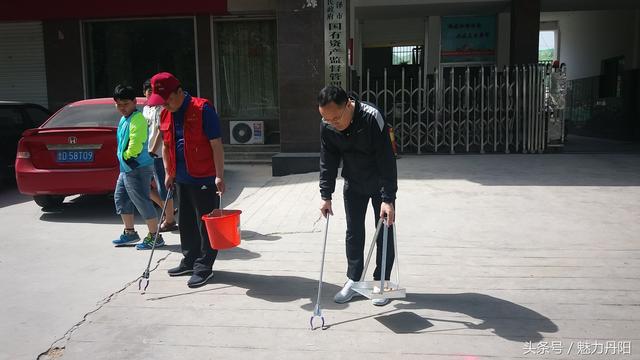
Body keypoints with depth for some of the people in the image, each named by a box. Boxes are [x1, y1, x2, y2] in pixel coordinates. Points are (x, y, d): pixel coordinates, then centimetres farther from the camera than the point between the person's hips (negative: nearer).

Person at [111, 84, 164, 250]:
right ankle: (130, 233, 30)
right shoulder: (124, 119, 14)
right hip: (126, 167, 11)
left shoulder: (137, 119, -17)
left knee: (142, 202, -5)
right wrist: (124, 157, 10)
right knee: (120, 198, 18)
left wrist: (127, 156, -10)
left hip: (138, 168, -10)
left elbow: (135, 146, -25)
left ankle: (154, 236, 5)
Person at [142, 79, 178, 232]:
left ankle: (169, 221, 8)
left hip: (158, 154, -9)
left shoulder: (160, 109, -10)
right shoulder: (145, 109, 16)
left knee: (163, 187, -2)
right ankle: (167, 209, 25)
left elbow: (160, 132, -17)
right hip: (147, 153, 9)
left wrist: (152, 151, -21)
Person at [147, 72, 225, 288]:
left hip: (204, 178, -7)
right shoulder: (165, 115, 9)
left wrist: (219, 176, -18)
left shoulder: (202, 109, -13)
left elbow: (216, 145, -15)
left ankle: (204, 266, 9)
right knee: (186, 222, 16)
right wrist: (168, 173, 16)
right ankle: (190, 261, 30)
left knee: (205, 223, -1)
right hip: (181, 179, 8)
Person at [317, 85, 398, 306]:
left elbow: (386, 160, -31)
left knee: (384, 231, 2)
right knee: (354, 232, 8)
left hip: (380, 183, -4)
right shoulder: (327, 126, -17)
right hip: (353, 184, 4)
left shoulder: (372, 118, -32)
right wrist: (326, 196, -9)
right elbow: (327, 162, -6)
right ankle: (353, 280, 19)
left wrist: (388, 199, -34)